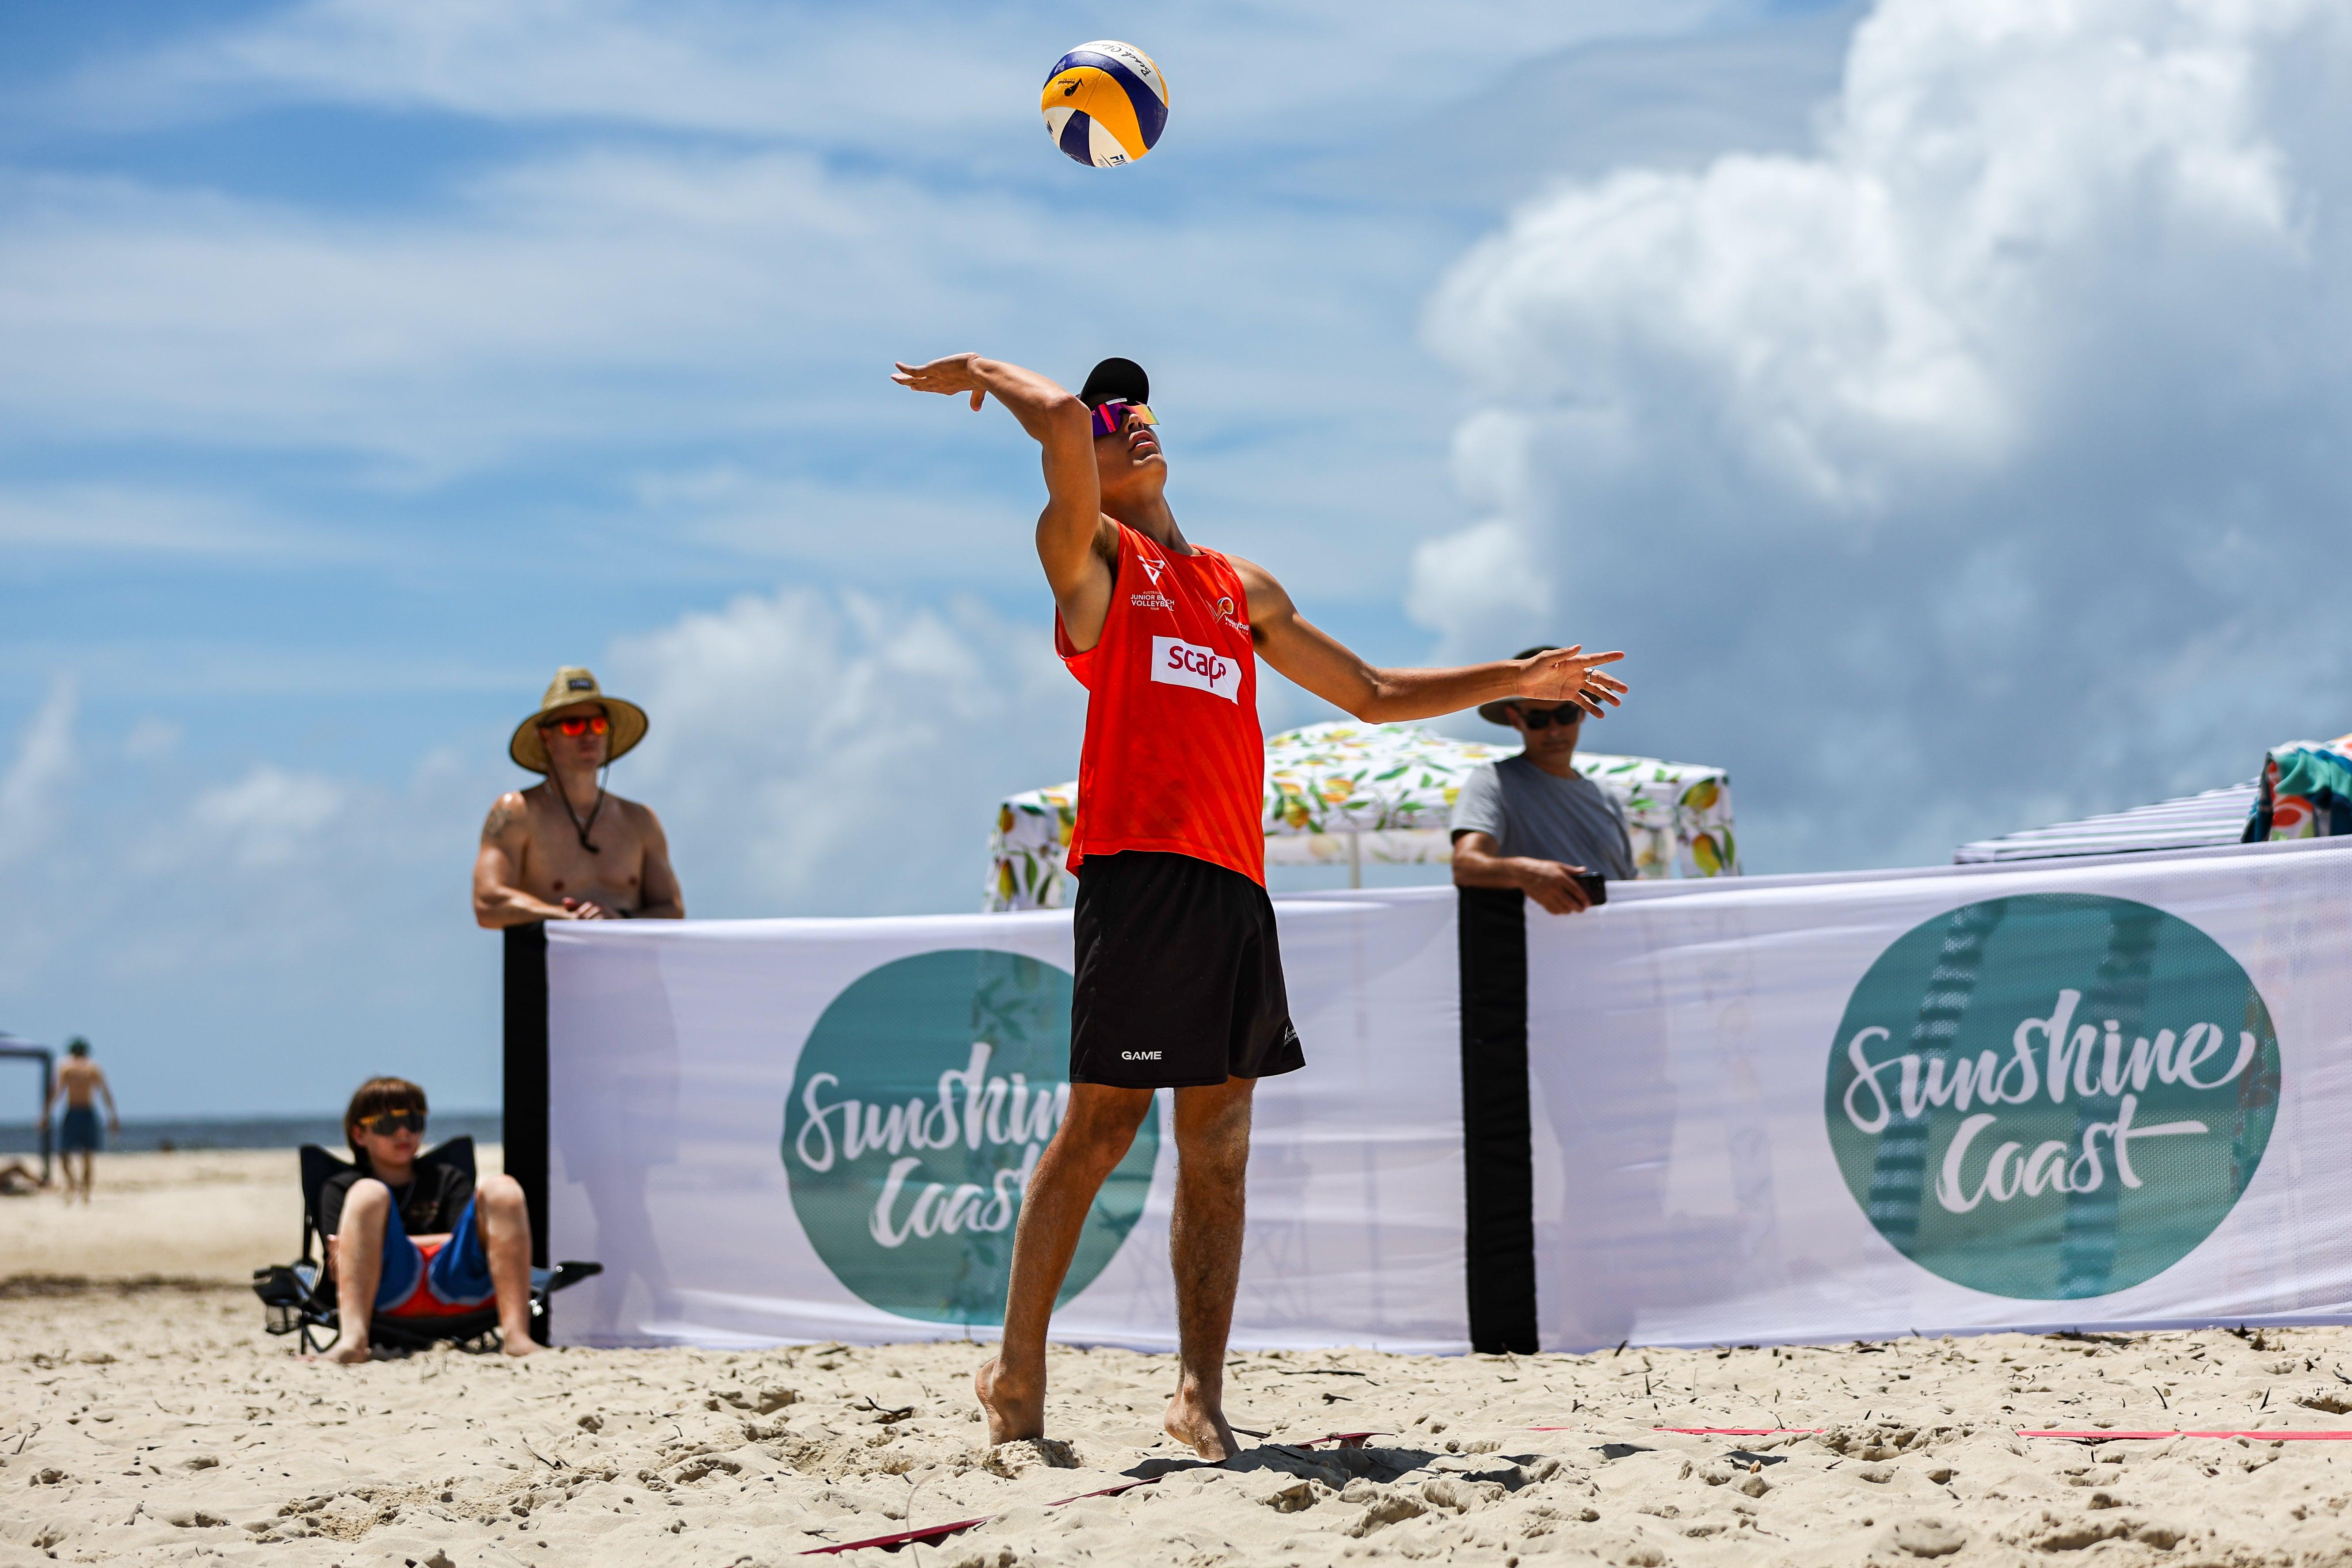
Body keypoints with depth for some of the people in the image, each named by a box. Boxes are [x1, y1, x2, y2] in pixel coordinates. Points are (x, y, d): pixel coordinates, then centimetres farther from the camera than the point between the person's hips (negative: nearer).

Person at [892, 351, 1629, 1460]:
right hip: (1140, 868, -6)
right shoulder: (1089, 555, 6)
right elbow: (1061, 420, -13)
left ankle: (1201, 1392, 5)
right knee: (1099, 1126, -7)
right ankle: (1016, 1377, 3)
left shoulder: (1244, 590, 25)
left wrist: (1515, 680, 31)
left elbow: (1372, 695, 33)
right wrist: (981, 372, 4)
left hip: (1235, 886, 6)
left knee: (1220, 1146, 3)